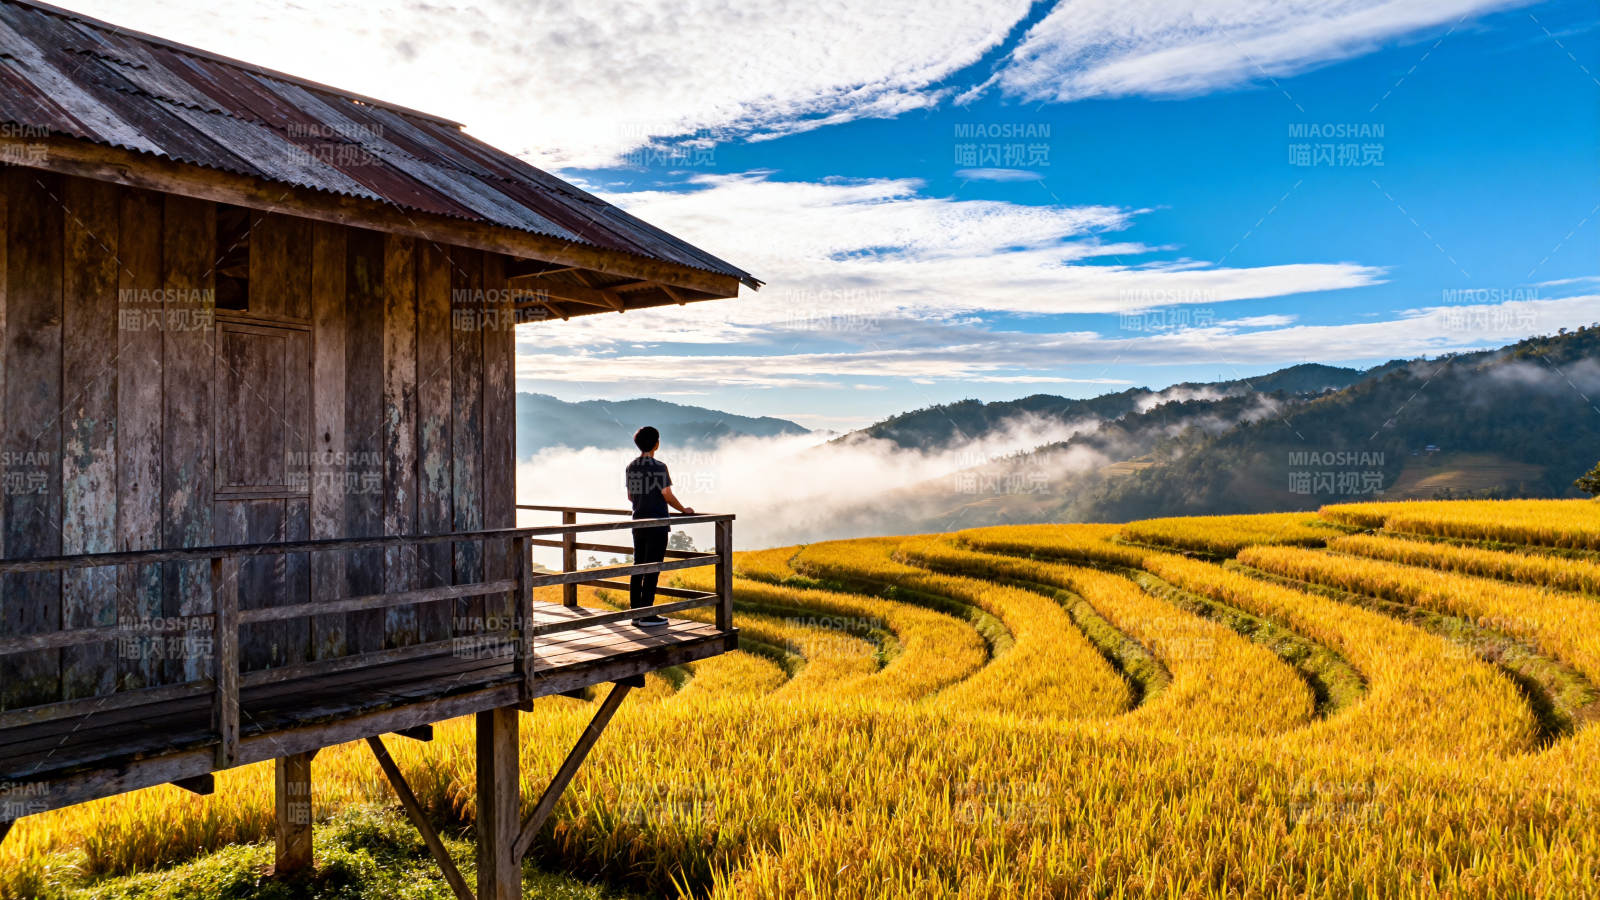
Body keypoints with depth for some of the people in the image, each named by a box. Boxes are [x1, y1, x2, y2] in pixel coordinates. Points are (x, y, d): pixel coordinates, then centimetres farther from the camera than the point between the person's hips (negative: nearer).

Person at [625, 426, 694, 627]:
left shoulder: (631, 467, 8)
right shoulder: (658, 467, -13)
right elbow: (667, 496, -12)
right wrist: (683, 510, 4)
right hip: (657, 524, -7)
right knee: (652, 570, -3)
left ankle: (635, 612, 15)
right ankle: (646, 616, -2)